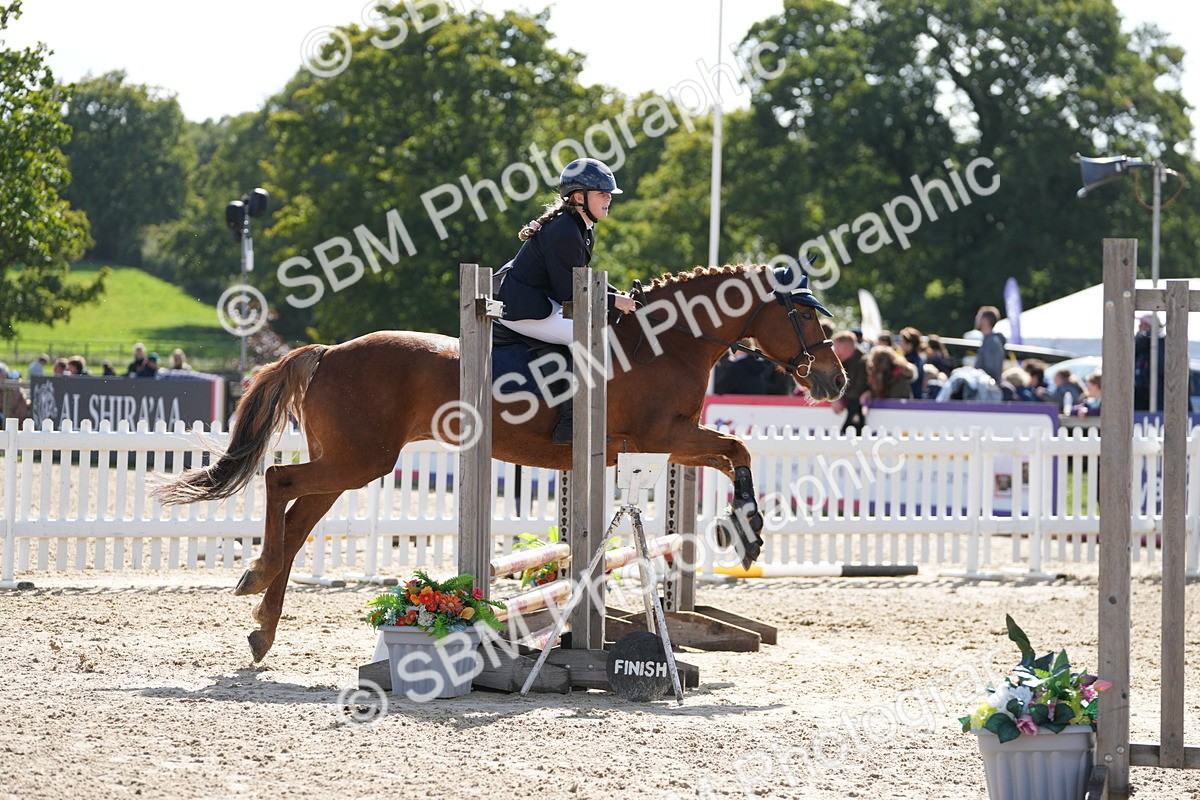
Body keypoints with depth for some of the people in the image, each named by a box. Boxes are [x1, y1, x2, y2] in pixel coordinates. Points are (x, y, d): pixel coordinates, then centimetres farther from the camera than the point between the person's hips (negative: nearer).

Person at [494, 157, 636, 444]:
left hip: (539, 300, 12)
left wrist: (618, 294, 6)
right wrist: (613, 301, -14)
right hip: (520, 308, -12)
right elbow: (569, 294, -21)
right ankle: (568, 423, -24)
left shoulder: (584, 230, 11)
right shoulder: (564, 233, -22)